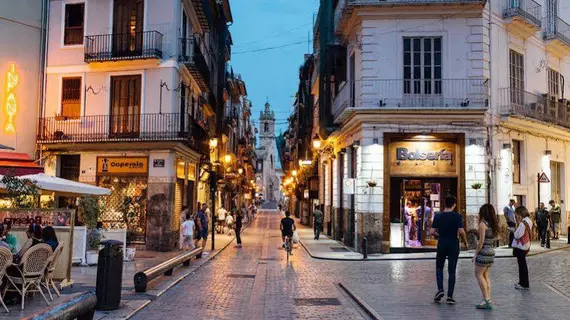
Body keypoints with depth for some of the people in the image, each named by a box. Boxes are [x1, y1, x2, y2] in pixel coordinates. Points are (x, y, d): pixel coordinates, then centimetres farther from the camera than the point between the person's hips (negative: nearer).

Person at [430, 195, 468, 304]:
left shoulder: (438, 216, -1)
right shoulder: (457, 216, -8)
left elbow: (432, 232, -4)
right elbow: (461, 231, -17)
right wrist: (465, 241, 1)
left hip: (441, 245, 1)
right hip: (453, 246, -1)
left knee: (439, 268, 18)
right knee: (452, 271, 6)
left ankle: (440, 289, 1)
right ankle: (450, 296, 6)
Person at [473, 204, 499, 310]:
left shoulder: (483, 224, -13)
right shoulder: (493, 224, 11)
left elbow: (481, 241, -16)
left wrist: (476, 253, -9)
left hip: (484, 251, -8)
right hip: (492, 252, 8)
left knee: (479, 275, -1)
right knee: (486, 276, 12)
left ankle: (486, 299, -5)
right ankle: (488, 299, 10)